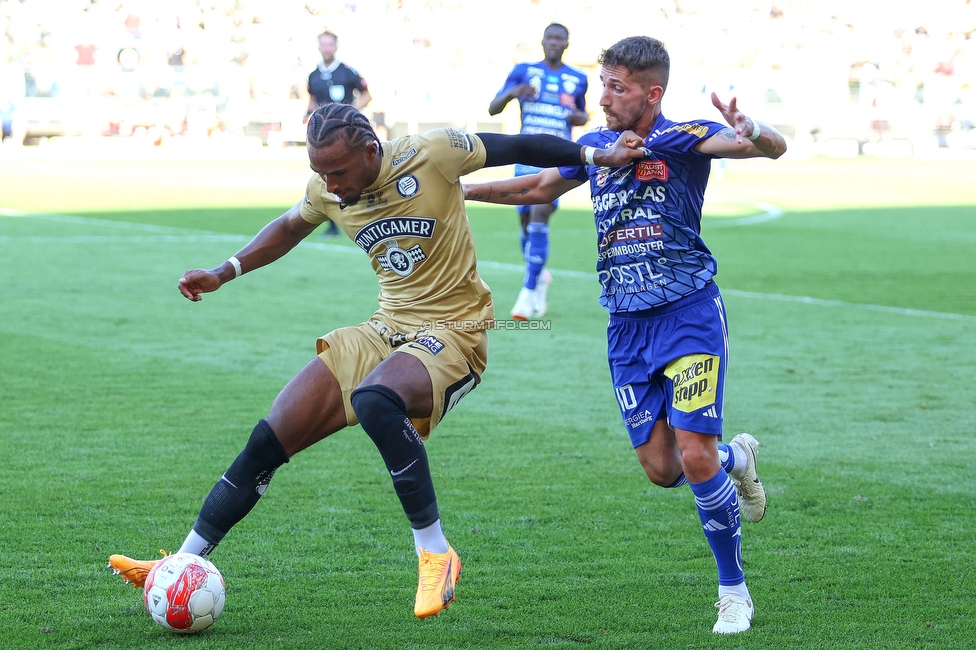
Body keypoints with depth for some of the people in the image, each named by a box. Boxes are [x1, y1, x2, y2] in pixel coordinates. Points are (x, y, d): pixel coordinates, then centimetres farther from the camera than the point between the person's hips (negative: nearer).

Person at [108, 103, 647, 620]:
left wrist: (597, 156, -3)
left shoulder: (431, 154, -18)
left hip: (451, 333, -6)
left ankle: (435, 554, -25)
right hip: (385, 331, 6)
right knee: (269, 439, -3)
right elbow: (290, 227, 22)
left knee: (373, 399, -38)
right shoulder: (327, 191, -1)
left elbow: (516, 147, -5)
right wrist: (224, 273, 16)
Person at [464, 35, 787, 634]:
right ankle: (737, 458, 35)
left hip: (690, 315, -5)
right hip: (628, 326, 5)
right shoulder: (595, 147, 8)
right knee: (661, 469, 1)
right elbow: (541, 187, 25)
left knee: (695, 455, -14)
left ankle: (734, 591, 3)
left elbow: (775, 147, -23)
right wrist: (460, 190, 20)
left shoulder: (680, 139, -9)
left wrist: (752, 132, -46)